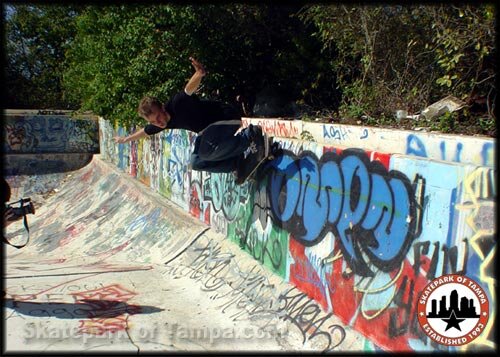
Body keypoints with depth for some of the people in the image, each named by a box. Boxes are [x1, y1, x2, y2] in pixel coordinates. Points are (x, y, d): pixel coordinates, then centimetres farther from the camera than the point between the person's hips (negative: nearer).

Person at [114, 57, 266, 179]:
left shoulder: (177, 103, -26)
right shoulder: (161, 123, 0)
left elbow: (189, 89, -46)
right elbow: (145, 131, 21)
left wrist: (199, 74, -67)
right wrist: (126, 139, 35)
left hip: (228, 117, -9)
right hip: (209, 129, 9)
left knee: (204, 151, -32)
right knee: (196, 162, 6)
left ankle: (249, 135, -20)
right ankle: (242, 160, 1)